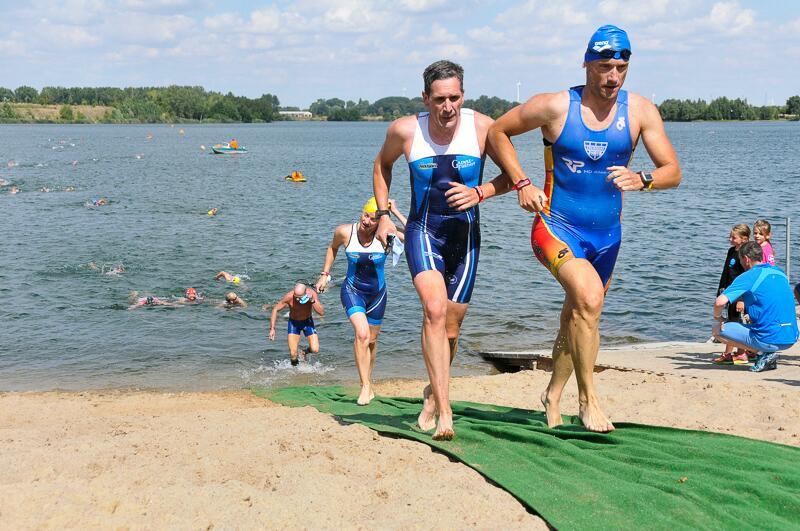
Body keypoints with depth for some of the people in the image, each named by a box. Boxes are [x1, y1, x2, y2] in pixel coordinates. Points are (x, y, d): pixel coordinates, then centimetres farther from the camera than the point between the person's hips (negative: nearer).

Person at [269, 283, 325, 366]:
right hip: (294, 322, -1)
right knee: (293, 354, -12)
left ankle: (304, 352, 21)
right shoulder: (289, 297, -29)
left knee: (315, 350, -14)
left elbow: (321, 313, -28)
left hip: (307, 322, 1)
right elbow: (275, 309, -14)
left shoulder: (312, 294, -26)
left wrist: (313, 301, -42)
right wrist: (272, 328, -18)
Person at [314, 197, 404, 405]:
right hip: (352, 290, -2)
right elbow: (333, 248, 7)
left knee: (371, 340, 16)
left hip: (377, 294, 2)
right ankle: (365, 386, -17)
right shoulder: (345, 232, -15)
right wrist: (325, 274, 6)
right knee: (362, 334, -24)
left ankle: (369, 383, 40)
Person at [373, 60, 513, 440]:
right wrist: (383, 215, 5)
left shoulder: (482, 128, -13)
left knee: (450, 328, 10)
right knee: (434, 310, -25)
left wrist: (479, 193, -19)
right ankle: (445, 413, -25)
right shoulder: (405, 131, -11)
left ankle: (433, 393, 40)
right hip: (423, 232, -1)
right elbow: (382, 166, 10)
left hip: (465, 235, 2)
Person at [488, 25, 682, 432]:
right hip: (556, 228, -4)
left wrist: (642, 179, -26)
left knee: (578, 318, 18)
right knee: (588, 297, -30)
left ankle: (553, 395, 41)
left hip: (606, 234, 4)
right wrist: (521, 184, -8)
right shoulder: (554, 107, -11)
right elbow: (497, 132, 2)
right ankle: (587, 398, -17)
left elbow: (673, 172, -3)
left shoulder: (640, 111, -4)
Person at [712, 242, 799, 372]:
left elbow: (720, 302, -19)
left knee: (717, 330, 6)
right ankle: (770, 359, 12)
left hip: (770, 340, -7)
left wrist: (717, 316, 2)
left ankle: (763, 353, -2)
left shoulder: (748, 277, -9)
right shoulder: (780, 272, 13)